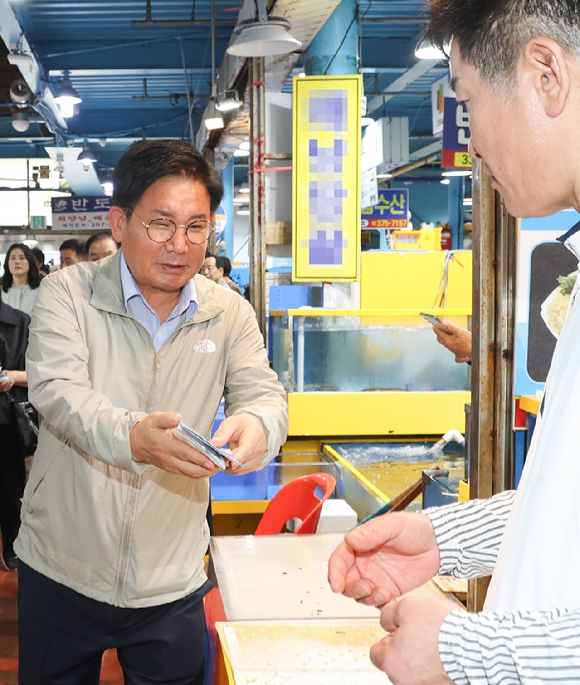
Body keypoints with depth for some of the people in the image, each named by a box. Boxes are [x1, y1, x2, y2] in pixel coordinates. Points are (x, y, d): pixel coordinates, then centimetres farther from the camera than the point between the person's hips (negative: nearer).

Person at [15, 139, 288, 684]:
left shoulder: (230, 314, 1)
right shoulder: (67, 294, -8)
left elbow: (264, 394, -6)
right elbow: (56, 391, -21)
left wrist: (256, 425, -33)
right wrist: (132, 436, -43)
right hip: (59, 572, -1)